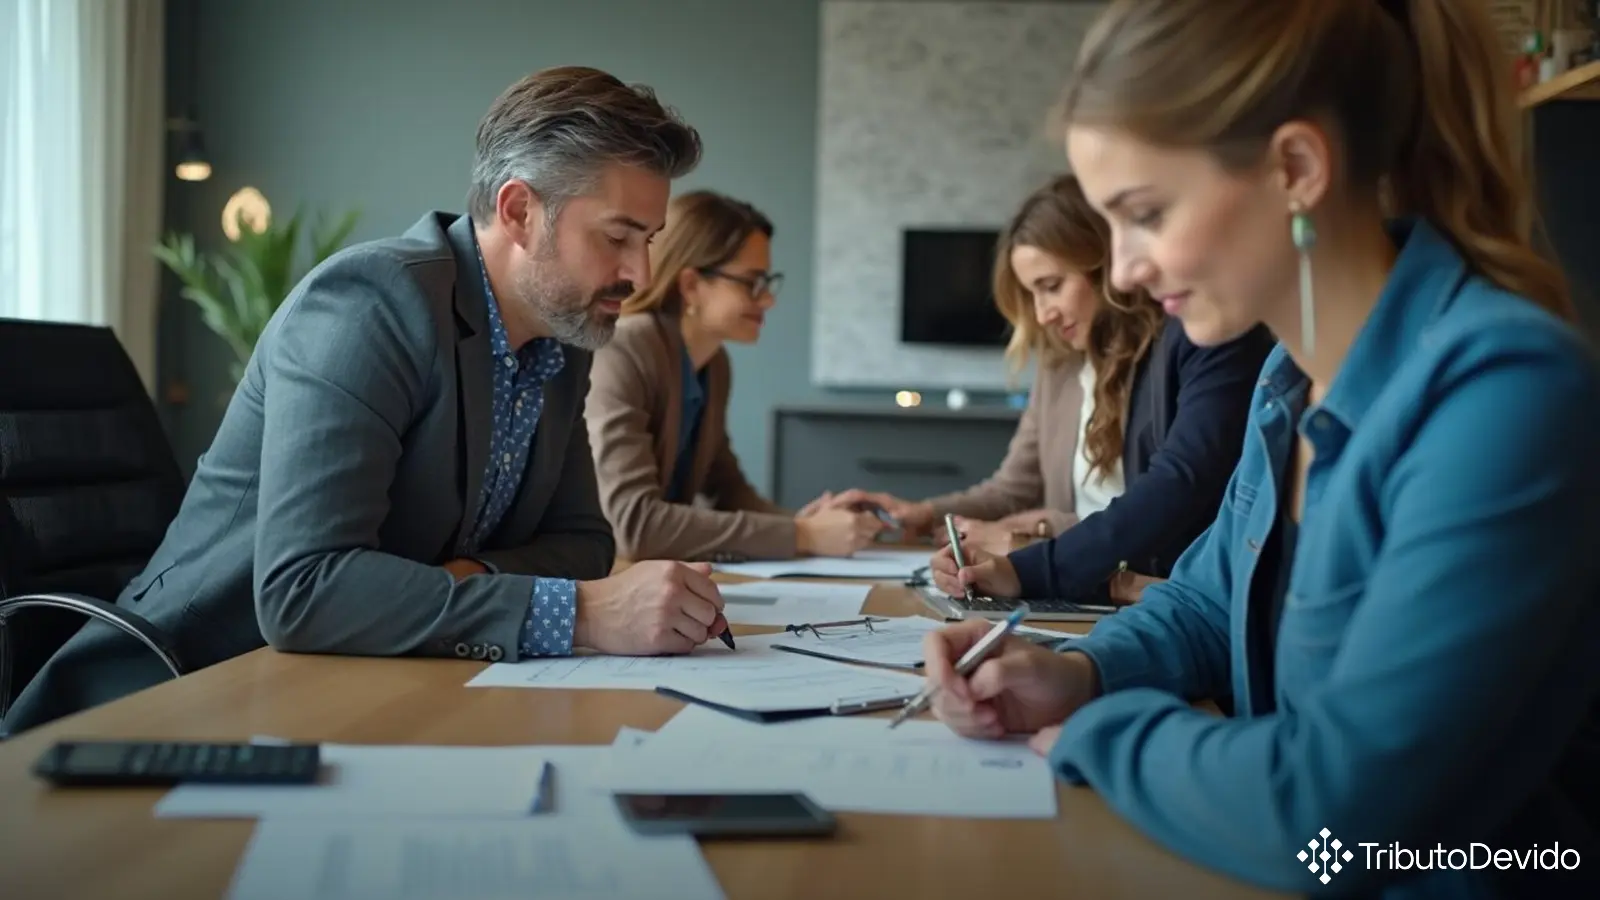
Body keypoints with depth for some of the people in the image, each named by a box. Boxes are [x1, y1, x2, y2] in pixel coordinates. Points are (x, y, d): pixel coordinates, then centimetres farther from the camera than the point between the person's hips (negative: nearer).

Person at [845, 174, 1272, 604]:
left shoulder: (1206, 343, -9)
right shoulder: (1060, 362, 12)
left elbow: (1177, 491, -20)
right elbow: (1016, 489, 19)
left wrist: (1029, 570, -24)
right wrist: (925, 514, 2)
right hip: (1084, 606, 6)